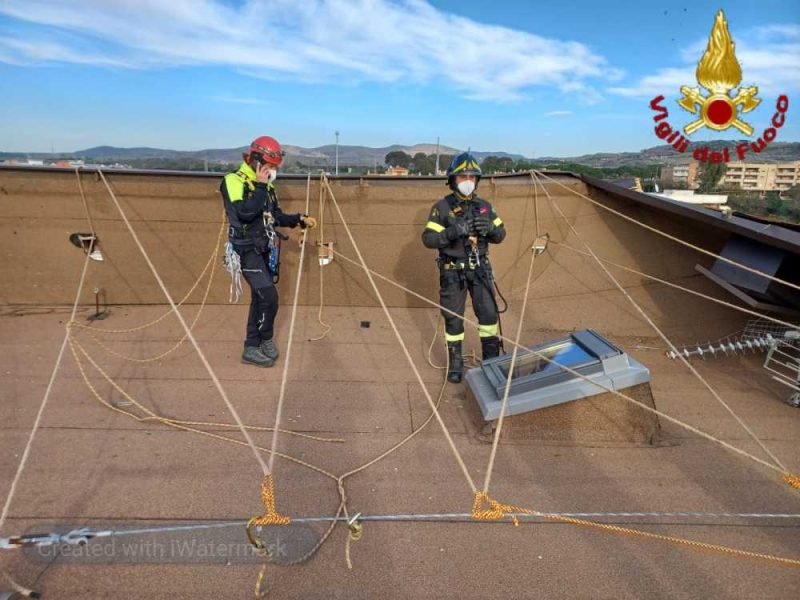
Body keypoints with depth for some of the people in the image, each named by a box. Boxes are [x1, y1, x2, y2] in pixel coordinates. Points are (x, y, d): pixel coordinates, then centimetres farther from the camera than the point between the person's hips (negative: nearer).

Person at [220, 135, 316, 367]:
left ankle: (252, 348, 22)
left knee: (260, 298, 11)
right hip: (247, 250, -8)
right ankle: (266, 340, 9)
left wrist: (300, 219, 4)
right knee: (269, 296, -14)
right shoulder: (234, 181, -12)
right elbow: (244, 213, -28)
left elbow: (276, 215, 19)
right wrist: (260, 186, -21)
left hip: (266, 249, 8)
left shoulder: (266, 185, 11)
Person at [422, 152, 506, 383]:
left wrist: (490, 228, -15)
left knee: (488, 313, 4)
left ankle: (492, 358, 22)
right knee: (454, 318, 5)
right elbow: (428, 238, -12)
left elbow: (500, 234, 8)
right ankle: (455, 362, 22)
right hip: (453, 271, -3)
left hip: (479, 268, 3)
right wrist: (452, 232, -28)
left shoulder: (484, 206, 5)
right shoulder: (442, 207, -7)